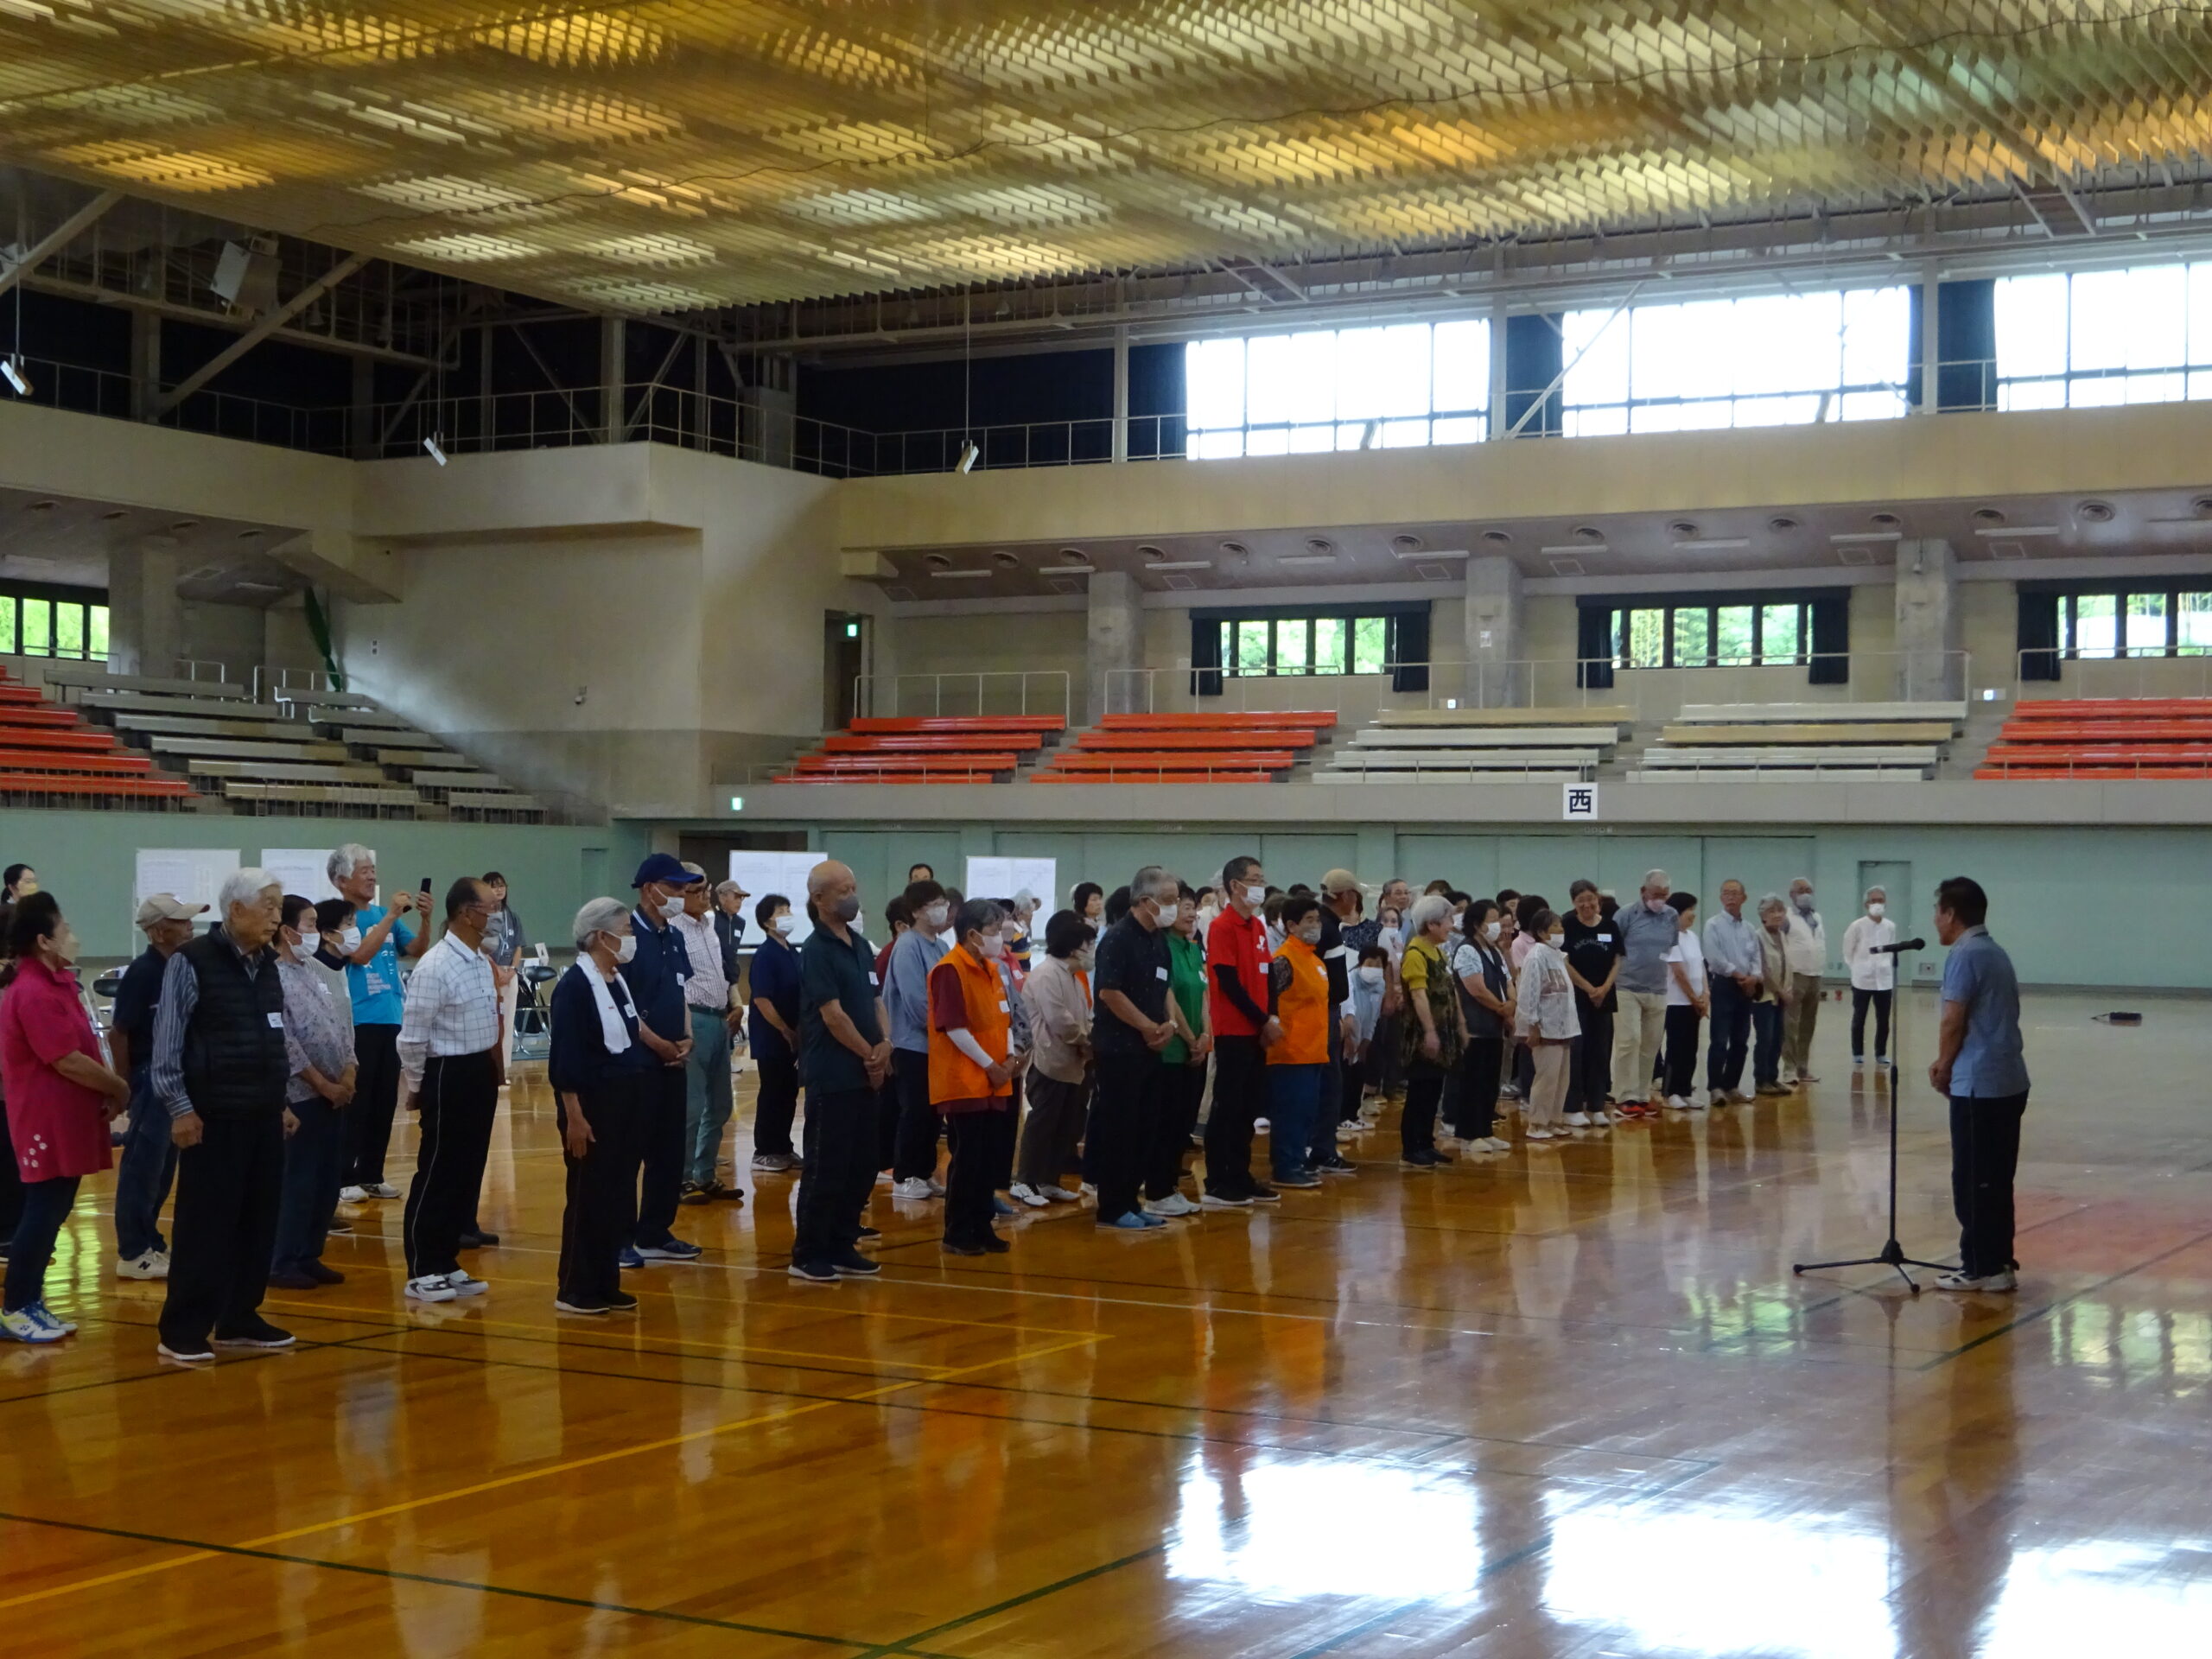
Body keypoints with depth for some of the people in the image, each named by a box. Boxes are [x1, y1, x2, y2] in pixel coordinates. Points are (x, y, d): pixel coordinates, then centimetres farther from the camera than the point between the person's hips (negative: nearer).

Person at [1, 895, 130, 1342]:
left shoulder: (51, 984, 13)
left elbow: (78, 1052, 16)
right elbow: (67, 1062, -21)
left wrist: (109, 1087, 0)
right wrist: (118, 1088, -9)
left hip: (65, 1119, 10)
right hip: (48, 1121, -10)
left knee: (51, 1211, 13)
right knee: (44, 1211, -4)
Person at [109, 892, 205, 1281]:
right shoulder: (143, 971, -15)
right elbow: (118, 1032, -15)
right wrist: (126, 1085, -14)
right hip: (151, 1077, -8)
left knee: (162, 1168, 14)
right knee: (143, 1167, -2)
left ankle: (150, 1242, 23)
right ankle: (133, 1253, 3)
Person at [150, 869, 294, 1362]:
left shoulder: (267, 965, 11)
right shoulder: (191, 962, -9)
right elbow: (167, 1043, -10)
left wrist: (281, 1099, 16)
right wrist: (179, 1107, -13)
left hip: (264, 1115, 7)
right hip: (213, 1116, -7)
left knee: (258, 1220, 9)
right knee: (204, 1224, -5)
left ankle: (239, 1319, 19)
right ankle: (183, 1331, 2)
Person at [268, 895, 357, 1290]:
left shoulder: (314, 974, 13)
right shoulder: (275, 979, -14)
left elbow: (342, 1026, 15)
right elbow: (285, 1044, -19)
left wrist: (348, 1074, 0)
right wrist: (323, 1085, -15)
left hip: (335, 1095, 8)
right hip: (302, 1097, -8)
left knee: (328, 1180, 10)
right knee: (298, 1182, -4)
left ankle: (309, 1257, 19)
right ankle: (283, 1263, 4)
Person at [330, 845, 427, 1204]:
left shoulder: (385, 915, 11)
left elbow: (417, 951, 5)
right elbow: (360, 954, -20)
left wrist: (424, 918, -11)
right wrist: (391, 915, -20)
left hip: (390, 1019, 6)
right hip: (356, 1022, -6)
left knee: (385, 1102, 10)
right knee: (355, 1103, -6)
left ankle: (372, 1174, 18)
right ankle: (344, 1178, 0)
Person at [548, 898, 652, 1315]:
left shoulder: (619, 982, 11)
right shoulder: (575, 985, -15)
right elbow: (564, 1059, -18)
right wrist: (574, 1116, -20)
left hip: (624, 1104, 8)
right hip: (591, 1104, -8)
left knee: (619, 1195, 11)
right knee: (588, 1198, -1)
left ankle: (607, 1284, 20)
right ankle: (574, 1290, 8)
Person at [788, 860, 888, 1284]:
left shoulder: (861, 946, 13)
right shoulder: (816, 951, -12)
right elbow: (833, 1014, -16)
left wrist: (885, 1044, -4)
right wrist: (870, 1056, -8)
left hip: (864, 1073, 8)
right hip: (832, 1076, -8)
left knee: (862, 1167, 11)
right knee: (826, 1168, -4)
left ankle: (842, 1247, 20)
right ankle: (807, 1255, 3)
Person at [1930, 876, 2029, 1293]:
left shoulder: (1964, 954, -13)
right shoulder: (1996, 952, 16)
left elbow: (1954, 1021, -15)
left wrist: (1943, 1067, 1)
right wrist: (1948, 1062, 12)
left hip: (1980, 1085, -9)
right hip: (2008, 1081, 9)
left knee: (1973, 1181, -2)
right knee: (1995, 1180, 13)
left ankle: (1981, 1268, 2)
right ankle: (1998, 1263, 17)